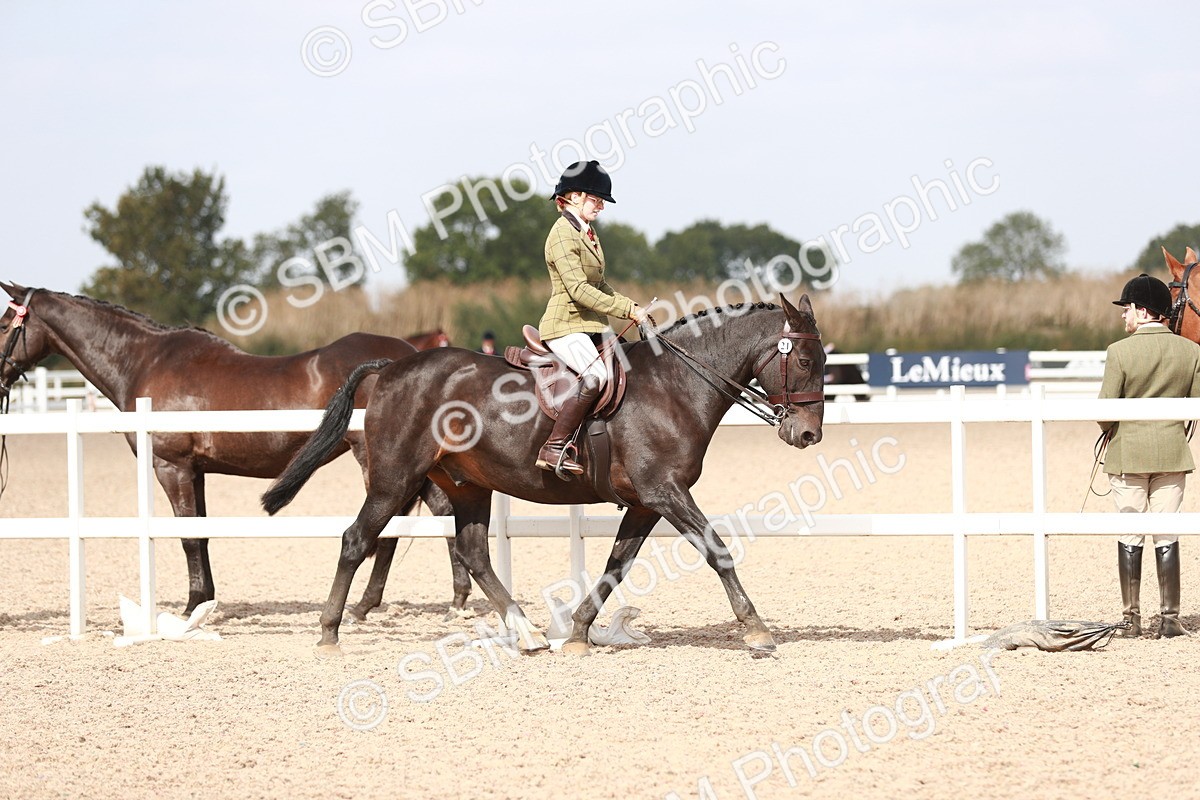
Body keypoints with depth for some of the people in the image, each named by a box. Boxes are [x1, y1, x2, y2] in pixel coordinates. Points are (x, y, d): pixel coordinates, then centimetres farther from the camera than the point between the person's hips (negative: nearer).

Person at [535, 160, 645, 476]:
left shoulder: (588, 234, 17)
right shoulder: (562, 234, -13)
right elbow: (578, 289, -22)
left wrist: (632, 308, 9)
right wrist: (626, 309, -21)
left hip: (593, 326, 10)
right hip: (565, 326, -10)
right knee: (596, 376, -30)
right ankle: (553, 448, -27)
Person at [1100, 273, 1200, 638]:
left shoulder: (1120, 352, -13)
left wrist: (1111, 432, 9)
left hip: (1127, 453, -3)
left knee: (1130, 538, 5)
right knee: (1167, 538, 6)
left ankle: (1132, 619, 7)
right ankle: (1170, 618, 4)